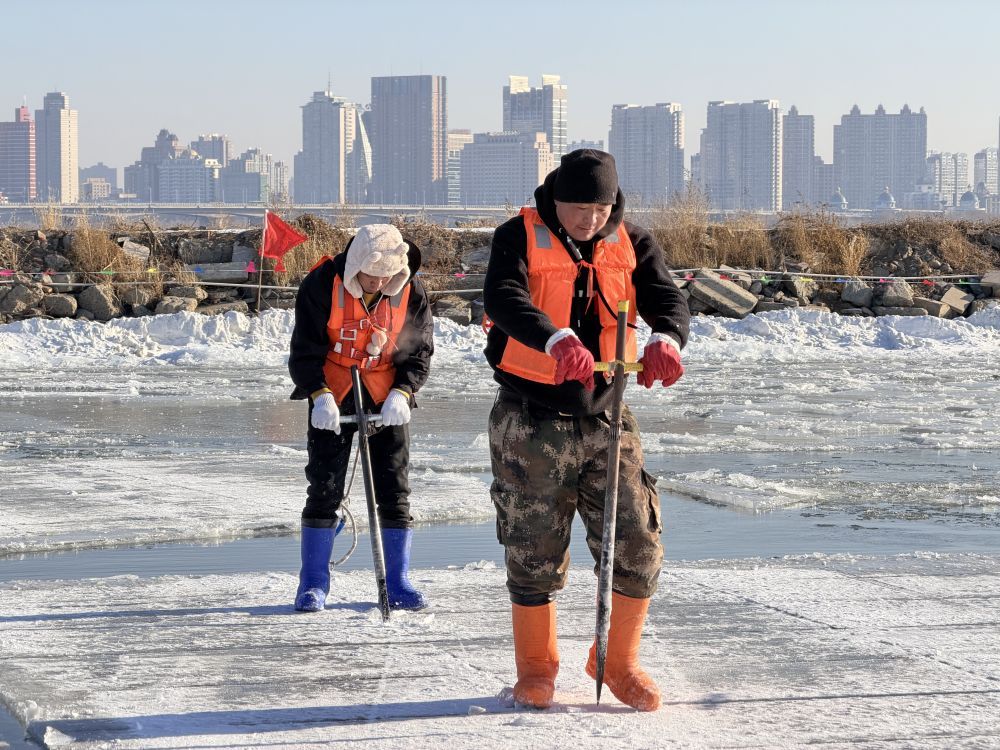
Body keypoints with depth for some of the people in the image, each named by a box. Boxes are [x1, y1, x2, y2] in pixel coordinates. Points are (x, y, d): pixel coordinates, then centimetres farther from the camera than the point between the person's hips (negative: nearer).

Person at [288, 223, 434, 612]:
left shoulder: (411, 292, -8)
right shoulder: (322, 284, -15)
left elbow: (419, 350, 2)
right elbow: (304, 350, -10)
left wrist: (402, 393, -15)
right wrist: (319, 395, -23)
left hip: (387, 400, 2)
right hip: (332, 396, -2)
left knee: (394, 491, 0)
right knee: (324, 488, -3)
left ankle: (397, 582, 9)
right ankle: (313, 583, 6)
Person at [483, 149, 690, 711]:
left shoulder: (632, 244, 3)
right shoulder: (521, 237, -8)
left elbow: (667, 297, -10)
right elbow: (504, 298, -26)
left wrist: (666, 338, -35)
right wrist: (558, 340, -46)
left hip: (606, 415, 3)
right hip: (532, 419, -3)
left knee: (638, 547, 1)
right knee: (535, 552, 5)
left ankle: (619, 661, 21)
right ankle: (537, 666, 24)